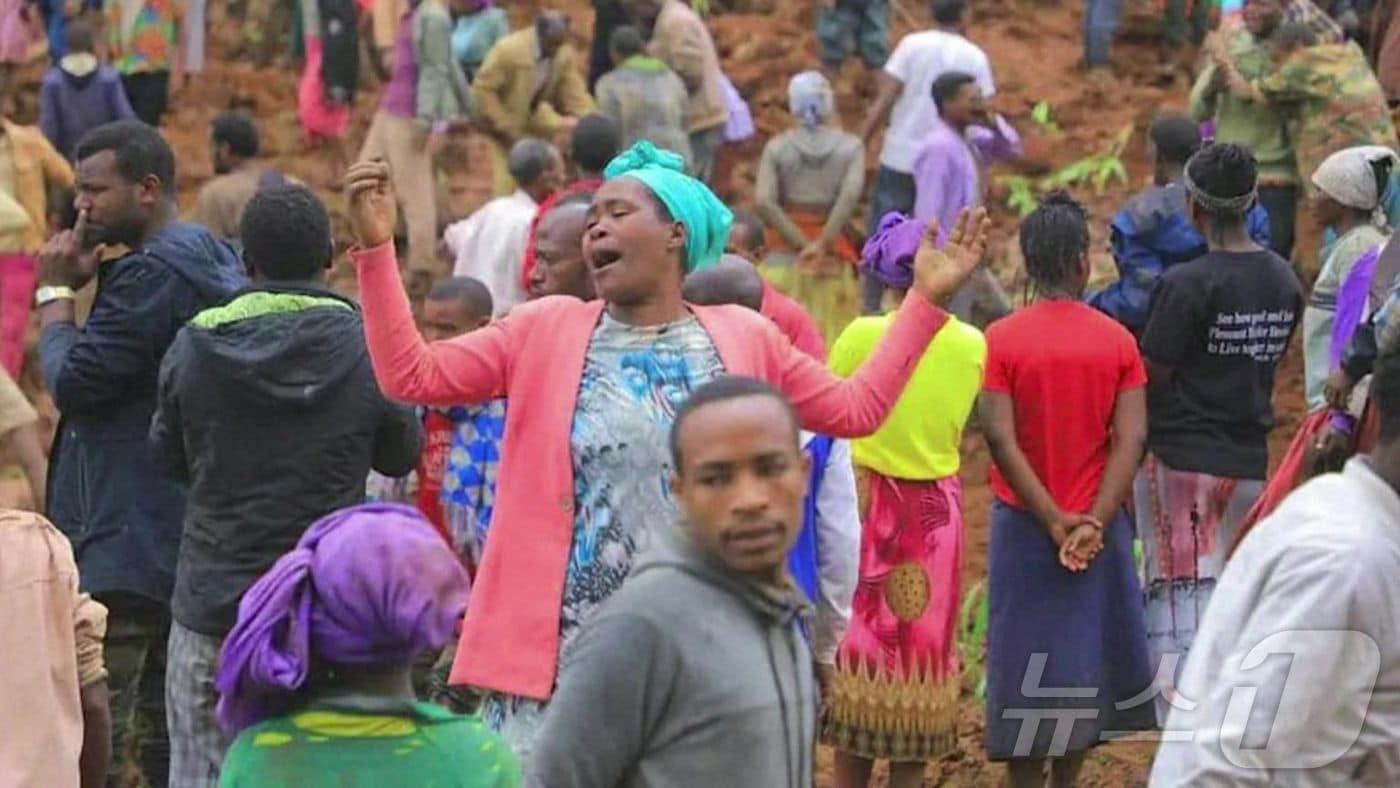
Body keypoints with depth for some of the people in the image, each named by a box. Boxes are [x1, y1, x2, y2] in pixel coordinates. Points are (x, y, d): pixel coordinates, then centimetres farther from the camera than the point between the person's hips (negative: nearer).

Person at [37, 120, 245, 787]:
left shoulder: (153, 273, -16)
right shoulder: (211, 259, 16)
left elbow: (74, 380, -18)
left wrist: (55, 293, -4)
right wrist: (89, 282, 8)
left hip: (124, 546, -11)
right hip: (184, 540, 11)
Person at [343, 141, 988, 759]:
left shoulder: (744, 339, 9)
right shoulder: (545, 330, 5)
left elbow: (856, 409, 16)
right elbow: (408, 375, 2)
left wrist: (925, 300, 12)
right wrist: (376, 247, -7)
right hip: (557, 654, -1)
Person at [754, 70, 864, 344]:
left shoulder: (777, 147, 0)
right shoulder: (850, 146, -2)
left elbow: (764, 202, -12)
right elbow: (851, 194, -17)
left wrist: (802, 245, -11)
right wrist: (823, 244, -16)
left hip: (785, 249, 0)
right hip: (834, 250, 0)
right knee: (833, 329, 6)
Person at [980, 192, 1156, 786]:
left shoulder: (1002, 340, -9)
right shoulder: (1117, 341, -4)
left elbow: (1000, 438, -15)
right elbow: (1131, 438, -11)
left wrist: (1054, 522, -13)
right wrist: (1093, 523, -14)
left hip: (1024, 522, -1)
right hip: (1096, 525, 1)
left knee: (1025, 666, 5)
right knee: (1084, 658, 14)